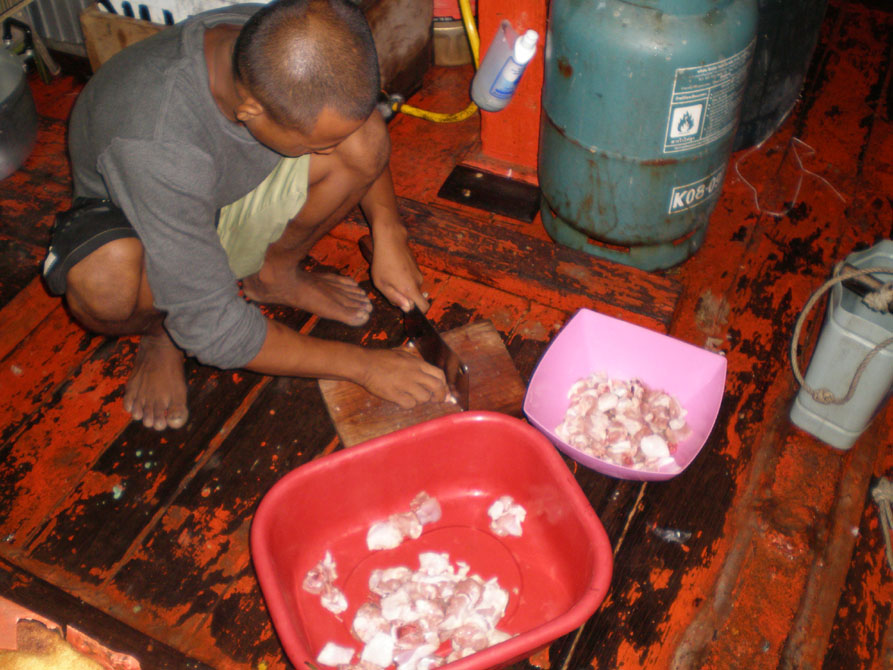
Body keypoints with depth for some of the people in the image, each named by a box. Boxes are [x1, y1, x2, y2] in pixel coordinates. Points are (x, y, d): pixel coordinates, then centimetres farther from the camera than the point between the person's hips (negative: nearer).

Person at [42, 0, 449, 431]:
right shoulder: (156, 148, -42)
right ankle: (161, 335, -3)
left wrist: (388, 231, -15)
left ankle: (275, 273, 5)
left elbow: (364, 140, -2)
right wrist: (362, 366, -29)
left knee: (364, 137, -20)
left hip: (232, 203, 5)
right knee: (108, 278, -41)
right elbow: (214, 330, -35)